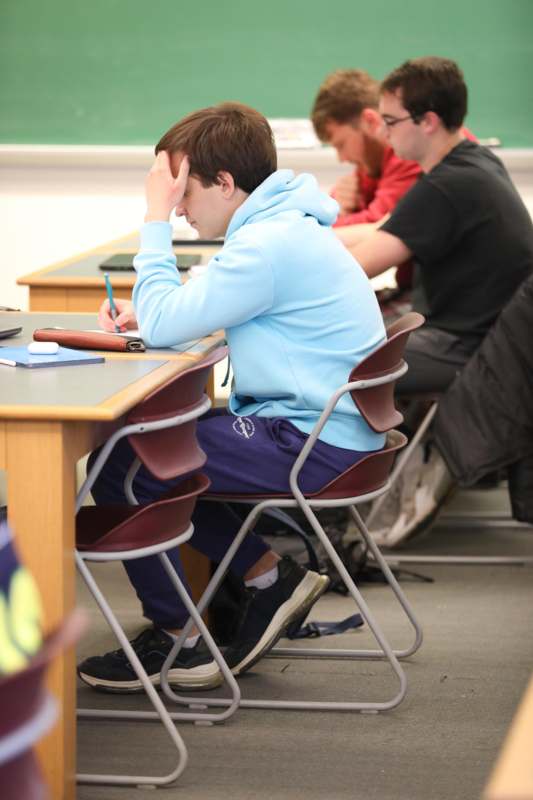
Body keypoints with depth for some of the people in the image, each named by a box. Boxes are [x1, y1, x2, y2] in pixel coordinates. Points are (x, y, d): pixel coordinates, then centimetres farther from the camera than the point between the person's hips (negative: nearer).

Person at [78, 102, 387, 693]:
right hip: (322, 429, 10)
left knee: (120, 465, -8)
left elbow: (163, 324, -19)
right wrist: (146, 313, 1)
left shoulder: (269, 245, -21)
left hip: (316, 448, -10)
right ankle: (269, 575, 15)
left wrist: (156, 219, -11)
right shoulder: (284, 225, 12)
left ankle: (176, 638, 5)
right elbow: (184, 316, 20)